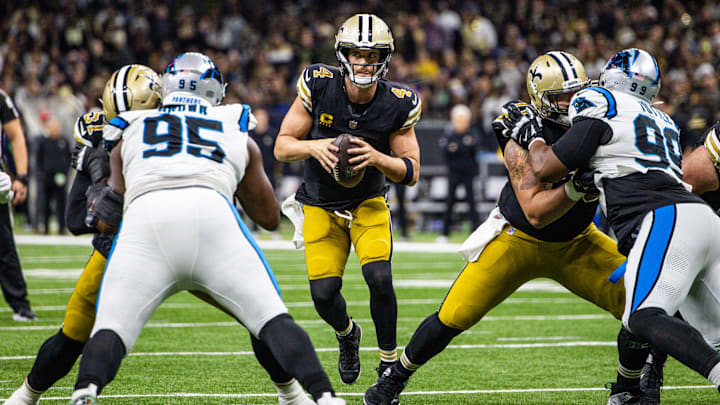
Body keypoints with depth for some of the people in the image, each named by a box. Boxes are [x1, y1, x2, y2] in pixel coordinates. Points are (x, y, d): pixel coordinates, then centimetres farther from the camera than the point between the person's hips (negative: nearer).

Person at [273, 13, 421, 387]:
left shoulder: (398, 104, -16)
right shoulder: (318, 86, -18)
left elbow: (411, 172, -11)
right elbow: (282, 147, -13)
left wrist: (376, 158, -31)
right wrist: (313, 147, -34)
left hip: (369, 204, 0)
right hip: (321, 206, 0)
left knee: (379, 278, -22)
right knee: (324, 295, -8)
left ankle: (389, 366, -2)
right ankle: (347, 334, 30)